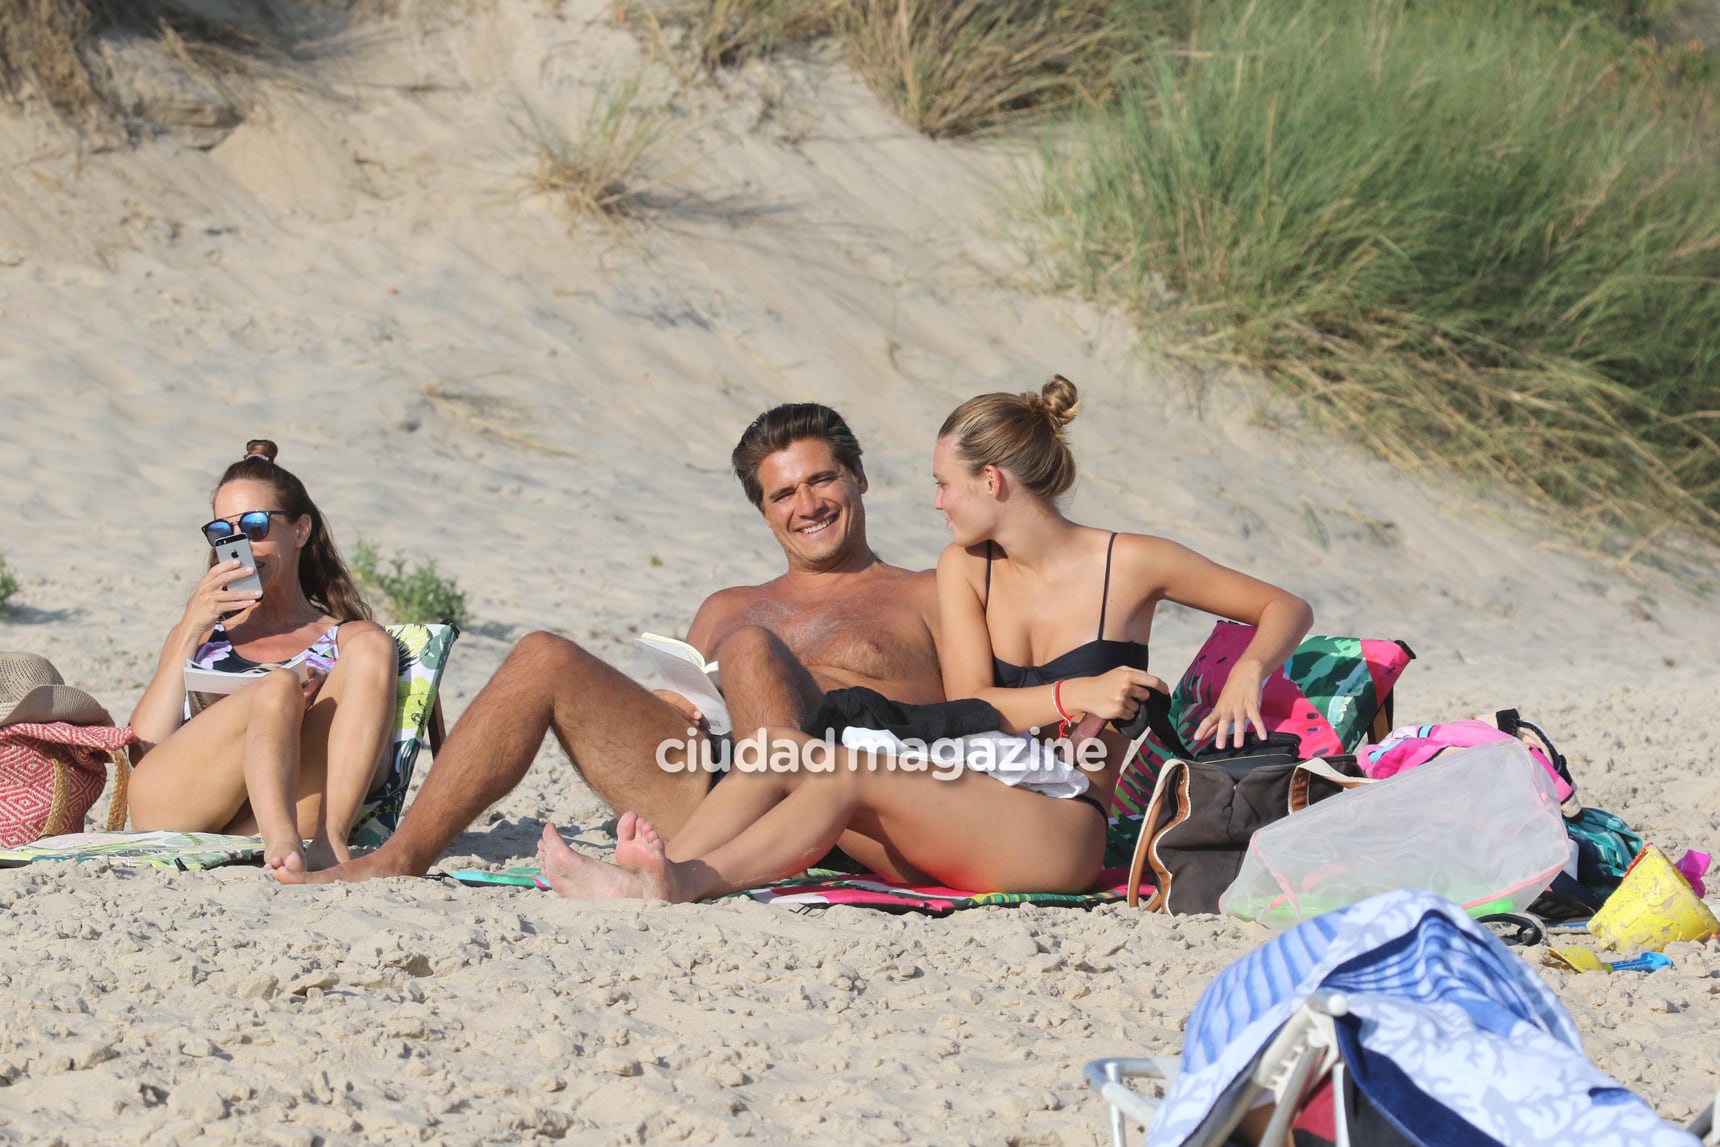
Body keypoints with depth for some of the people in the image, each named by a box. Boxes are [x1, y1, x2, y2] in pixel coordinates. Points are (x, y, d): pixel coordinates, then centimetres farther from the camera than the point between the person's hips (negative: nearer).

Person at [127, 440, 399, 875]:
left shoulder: (346, 639, 26)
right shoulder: (197, 634, 32)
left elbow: (375, 768, 12)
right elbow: (143, 750, 13)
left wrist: (322, 702, -8)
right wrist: (190, 633, 8)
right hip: (172, 813, 0)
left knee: (372, 647, -18)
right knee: (277, 687, -27)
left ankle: (328, 840, -39)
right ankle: (282, 839, -56)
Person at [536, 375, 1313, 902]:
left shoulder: (1128, 565, 1)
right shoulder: (965, 569, 15)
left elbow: (1285, 608, 7)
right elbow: (968, 702, 2)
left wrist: (1247, 673, -15)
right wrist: (1074, 695, -15)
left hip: (1059, 832, -6)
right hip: (958, 814, 6)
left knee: (852, 777, -31)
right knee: (786, 749, -19)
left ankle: (686, 883, -46)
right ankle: (660, 870, -40)